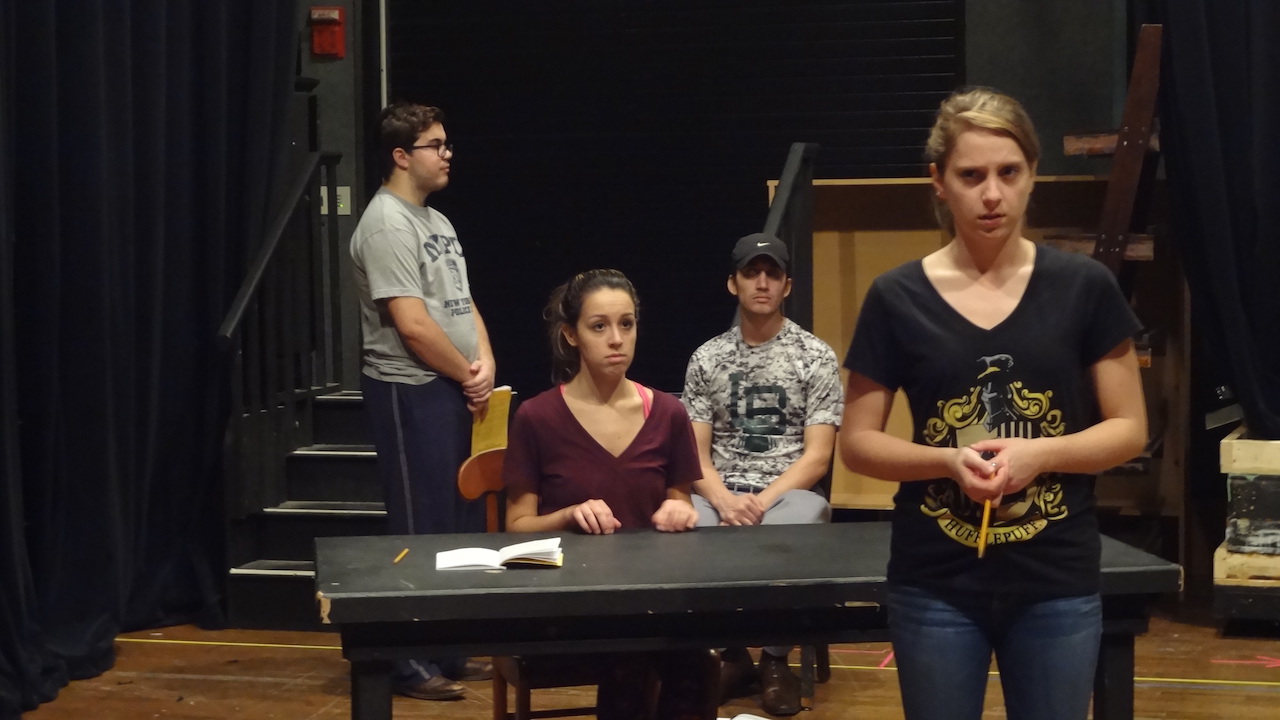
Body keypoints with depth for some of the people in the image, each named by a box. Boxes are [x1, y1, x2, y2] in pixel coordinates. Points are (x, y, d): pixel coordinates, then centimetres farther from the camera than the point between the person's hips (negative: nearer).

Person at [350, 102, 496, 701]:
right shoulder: (387, 224, -15)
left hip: (457, 390, 9)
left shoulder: (436, 221, 16)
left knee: (462, 521, 13)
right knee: (421, 527, -4)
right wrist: (467, 376, -10)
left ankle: (449, 651, 23)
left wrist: (485, 364, -3)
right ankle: (412, 664, 5)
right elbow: (413, 325, -20)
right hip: (412, 392, -9)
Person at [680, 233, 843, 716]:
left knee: (787, 537, -39)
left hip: (791, 493, -2)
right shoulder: (706, 359, 10)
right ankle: (731, 654, -9)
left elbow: (817, 457, -3)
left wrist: (763, 501, -17)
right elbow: (696, 454, 5)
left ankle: (775, 658, -12)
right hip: (721, 494, 2)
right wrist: (724, 501, -15)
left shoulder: (816, 357, 3)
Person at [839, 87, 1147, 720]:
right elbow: (856, 442, 2)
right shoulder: (897, 298, -2)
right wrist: (949, 460, -16)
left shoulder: (1083, 287, -1)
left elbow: (1129, 429, 2)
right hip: (936, 587, 0)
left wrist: (1039, 453, -17)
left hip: (1057, 584, 0)